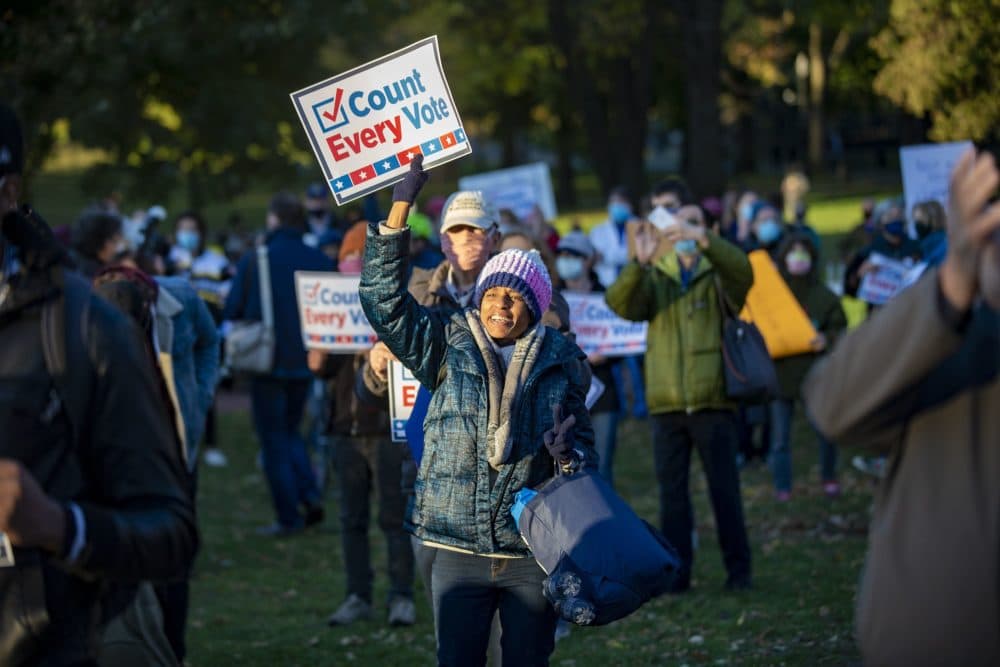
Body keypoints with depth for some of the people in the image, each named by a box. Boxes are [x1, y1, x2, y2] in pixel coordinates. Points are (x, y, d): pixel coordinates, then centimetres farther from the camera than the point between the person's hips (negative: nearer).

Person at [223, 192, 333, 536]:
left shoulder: (254, 261, -13)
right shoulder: (321, 262, -4)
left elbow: (232, 310, -7)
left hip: (268, 361, -4)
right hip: (305, 362, 4)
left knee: (273, 438, 6)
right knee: (290, 430, 21)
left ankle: (289, 516, 5)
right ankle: (310, 495, 3)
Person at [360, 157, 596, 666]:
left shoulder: (560, 361, 5)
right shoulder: (448, 347, 4)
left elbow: (583, 440, 14)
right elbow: (384, 299, -3)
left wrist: (570, 455, -12)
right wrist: (399, 211, -8)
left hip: (533, 550, 0)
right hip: (459, 549, 0)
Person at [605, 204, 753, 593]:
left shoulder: (718, 275, 7)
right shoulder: (654, 278, 12)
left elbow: (742, 271, -17)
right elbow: (621, 305, -7)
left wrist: (703, 239, -33)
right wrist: (640, 262, -25)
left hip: (713, 401, -2)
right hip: (666, 403, 2)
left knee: (724, 488, 0)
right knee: (672, 491, 3)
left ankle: (738, 568, 7)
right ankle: (676, 571, 7)